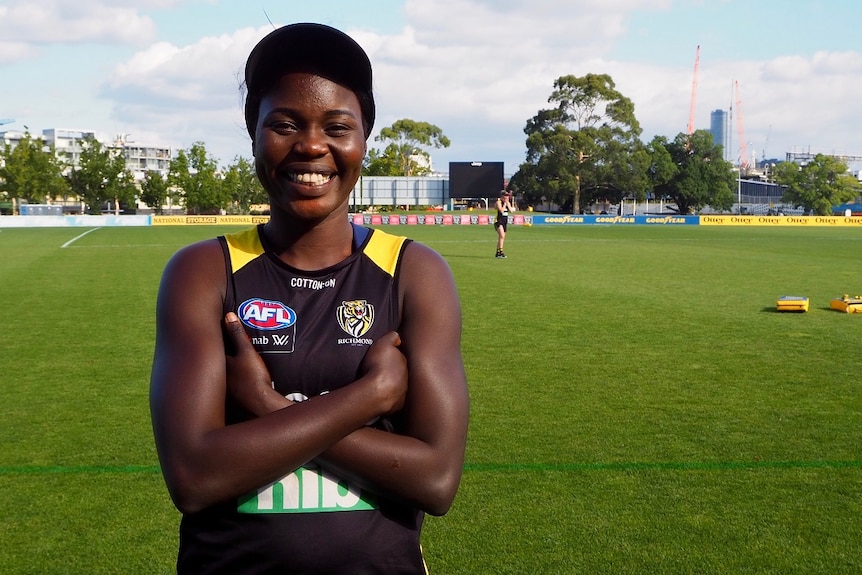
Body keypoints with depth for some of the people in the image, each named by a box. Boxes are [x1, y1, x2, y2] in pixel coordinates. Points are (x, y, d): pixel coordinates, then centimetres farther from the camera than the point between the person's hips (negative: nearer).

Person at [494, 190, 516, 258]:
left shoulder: (508, 203, 11)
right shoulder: (499, 202, -9)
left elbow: (511, 210, -3)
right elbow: (501, 210, -22)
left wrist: (507, 203, -9)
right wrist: (504, 203, -16)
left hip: (505, 221, 8)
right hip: (498, 221, -8)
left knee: (502, 237, 10)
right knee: (501, 236, -23)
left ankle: (498, 253, 17)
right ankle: (501, 251, -27)